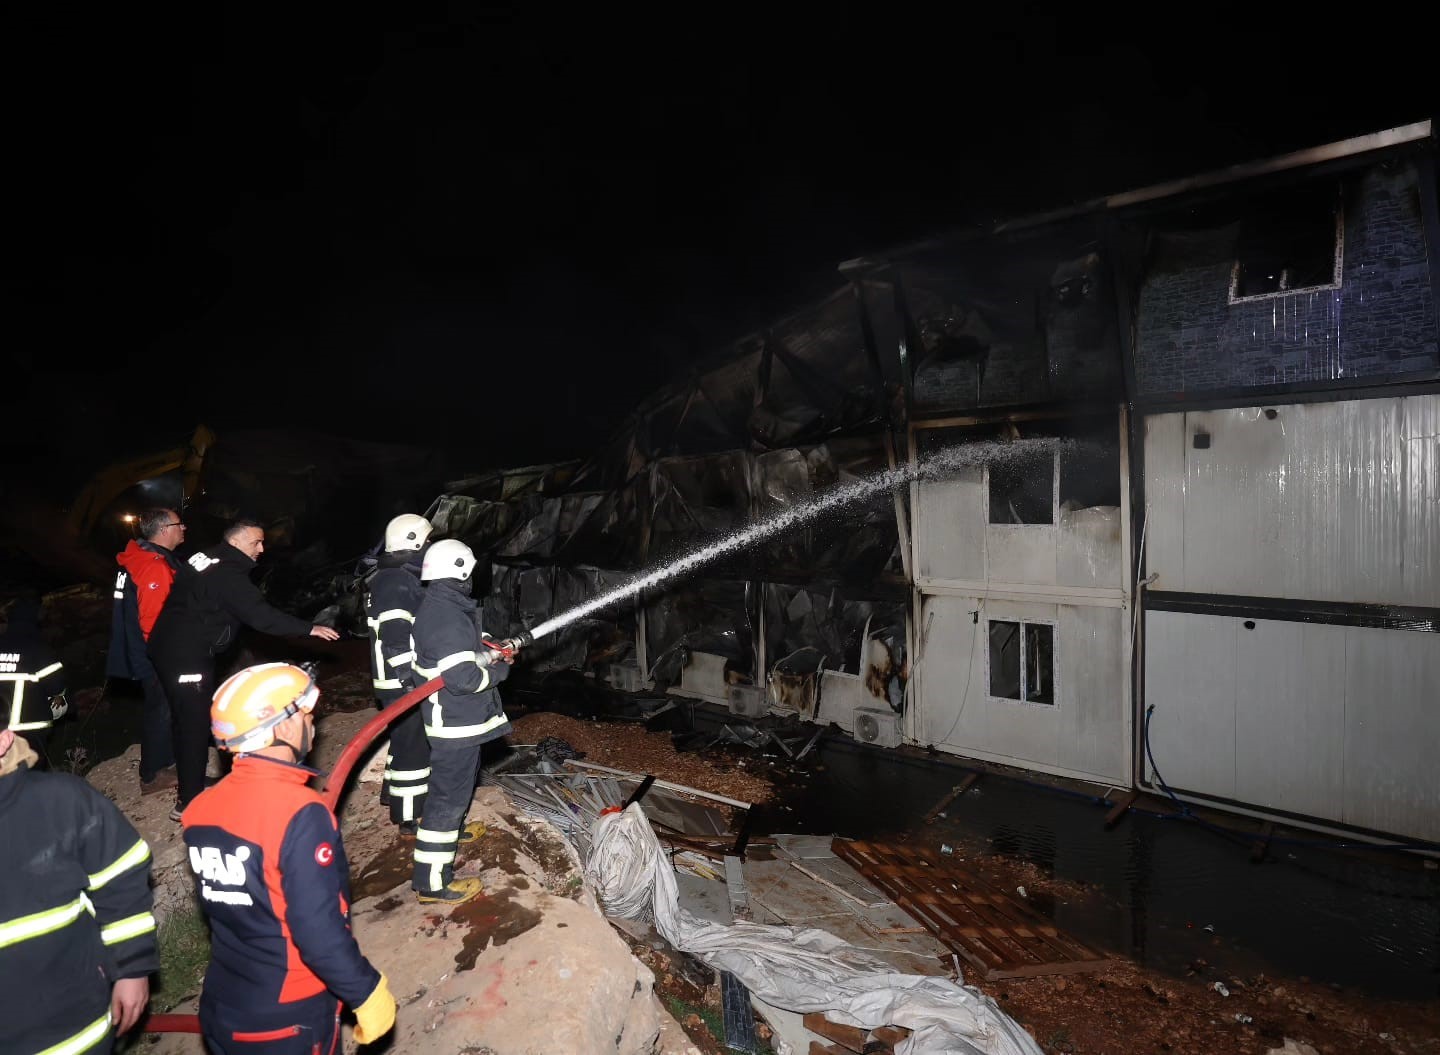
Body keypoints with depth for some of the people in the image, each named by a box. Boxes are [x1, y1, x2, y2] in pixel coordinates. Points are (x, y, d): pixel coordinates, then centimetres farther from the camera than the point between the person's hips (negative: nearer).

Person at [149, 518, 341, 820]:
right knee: (196, 724, -4)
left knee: (188, 718, 20)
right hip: (187, 657, -10)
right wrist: (308, 628, -24)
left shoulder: (206, 559, 10)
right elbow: (260, 615, -27)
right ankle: (188, 802, 3)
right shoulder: (227, 575, -21)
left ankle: (190, 782, 35)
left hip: (170, 647, 10)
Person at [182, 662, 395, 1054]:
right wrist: (368, 994, -13)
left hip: (221, 1012, 6)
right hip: (289, 1022, -6)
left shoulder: (201, 809, -6)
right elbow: (320, 934, -26)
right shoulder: (300, 813, -28)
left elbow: (221, 908, 7)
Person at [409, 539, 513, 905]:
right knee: (449, 794, -3)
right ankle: (432, 882, 7)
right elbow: (464, 677, -30)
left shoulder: (440, 606, 6)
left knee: (463, 775, 30)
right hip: (455, 723, -11)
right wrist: (498, 671, -13)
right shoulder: (446, 617, -27)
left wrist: (499, 647, 9)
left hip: (459, 719, 11)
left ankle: (452, 829, 54)